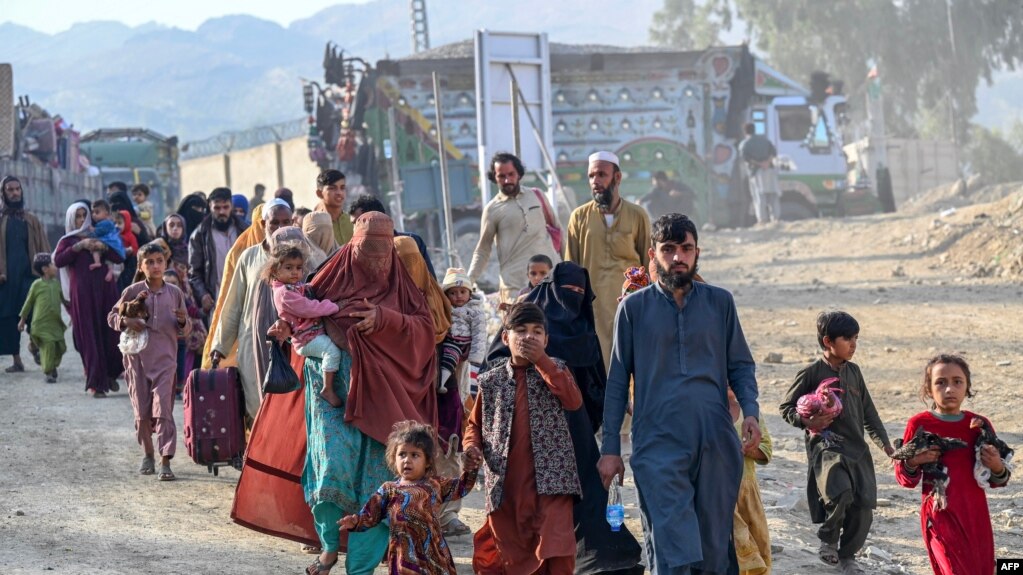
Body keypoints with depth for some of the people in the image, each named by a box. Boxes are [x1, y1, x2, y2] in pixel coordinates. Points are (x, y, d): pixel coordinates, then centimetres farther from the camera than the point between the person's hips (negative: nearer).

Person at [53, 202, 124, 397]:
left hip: (105, 289, 3)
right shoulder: (68, 241, 10)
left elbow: (119, 258, 8)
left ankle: (110, 375, 22)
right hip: (82, 292, -3)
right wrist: (79, 246, -13)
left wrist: (103, 247, -9)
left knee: (109, 333, 2)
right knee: (89, 337, -6)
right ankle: (96, 383, -5)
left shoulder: (98, 236, 19)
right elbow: (58, 261, -9)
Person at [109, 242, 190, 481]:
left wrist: (183, 321, -11)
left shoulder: (175, 293, 6)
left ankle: (165, 461, -14)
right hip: (137, 356, 1)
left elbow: (186, 329, 12)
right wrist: (126, 321, -11)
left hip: (165, 358, -1)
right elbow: (112, 316, 10)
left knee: (163, 408, -12)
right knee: (142, 410, 7)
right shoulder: (133, 291, 3)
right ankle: (148, 454, 27)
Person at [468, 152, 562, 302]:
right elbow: (482, 250, 6)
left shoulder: (537, 196, 10)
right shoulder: (492, 209, 2)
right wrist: (469, 281, -4)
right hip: (516, 281, -3)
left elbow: (556, 227, 20)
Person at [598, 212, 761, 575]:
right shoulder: (634, 308, 6)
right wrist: (610, 448, 5)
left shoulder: (720, 302, 11)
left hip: (716, 442, 2)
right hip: (658, 446, -2)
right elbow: (618, 381, 8)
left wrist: (750, 410, -5)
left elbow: (740, 364, 14)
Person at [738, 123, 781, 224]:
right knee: (773, 195, 9)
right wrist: (768, 161, -10)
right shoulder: (764, 139, 13)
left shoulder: (744, 143, 3)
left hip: (756, 171, -3)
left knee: (760, 196, -5)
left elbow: (745, 157, -12)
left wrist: (758, 163, -13)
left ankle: (762, 218, -14)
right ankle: (775, 217, 5)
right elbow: (773, 152, 3)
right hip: (769, 170, 3)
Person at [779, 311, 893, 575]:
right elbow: (786, 407, 2)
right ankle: (828, 539, -1)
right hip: (825, 447, -6)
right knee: (841, 493, -29)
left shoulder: (853, 371, 13)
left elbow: (868, 412, 20)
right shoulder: (811, 373, -4)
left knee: (863, 509, 1)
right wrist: (807, 422, -16)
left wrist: (885, 444, 17)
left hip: (857, 449, 6)